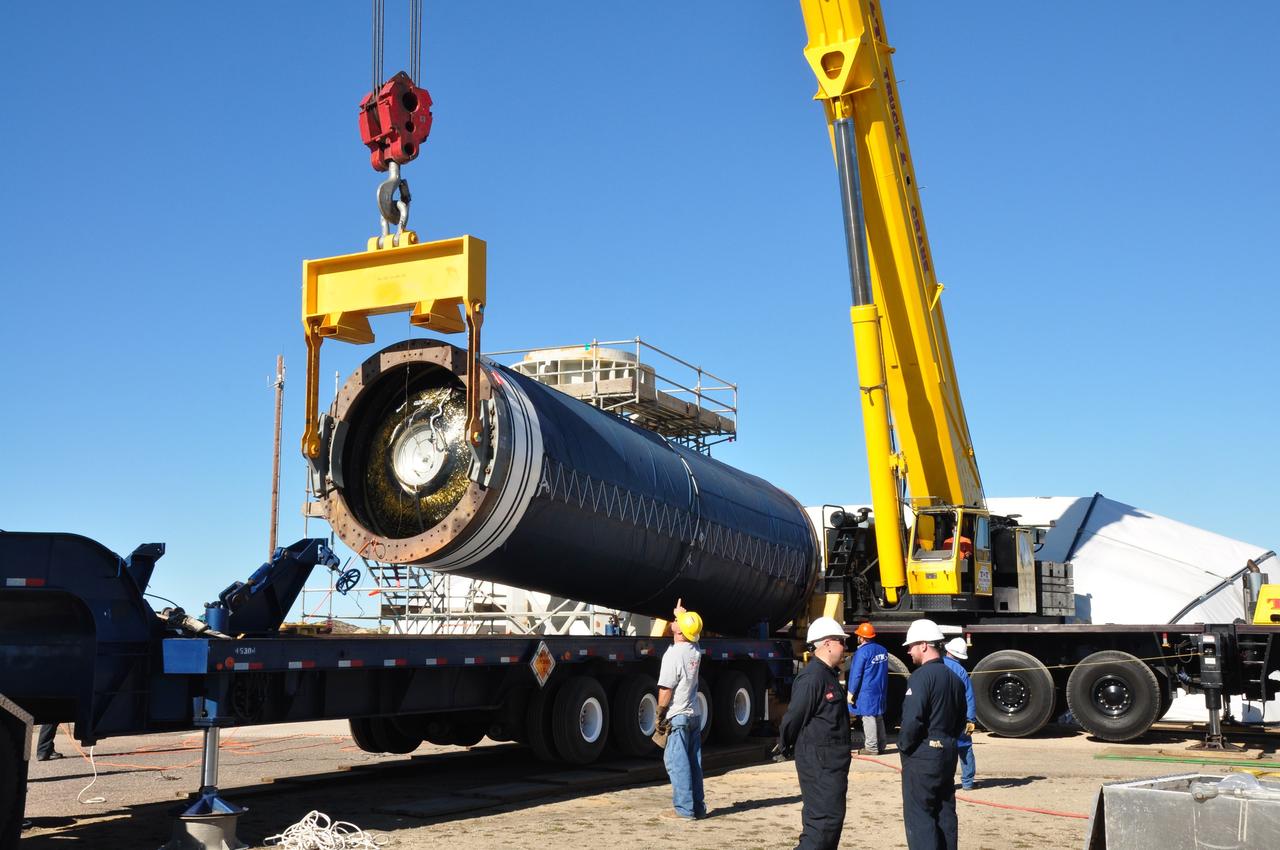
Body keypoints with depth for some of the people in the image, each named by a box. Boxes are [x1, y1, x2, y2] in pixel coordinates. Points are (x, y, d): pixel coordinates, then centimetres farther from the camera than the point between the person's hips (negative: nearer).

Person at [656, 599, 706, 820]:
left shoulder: (673, 654, -18)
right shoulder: (695, 652, 4)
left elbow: (665, 689, -17)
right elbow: (690, 636, 30)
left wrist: (660, 714, -7)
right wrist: (682, 613, 34)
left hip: (677, 716, -8)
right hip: (694, 715, 8)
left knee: (677, 762, -3)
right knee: (694, 762, 11)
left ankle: (684, 808, -2)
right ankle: (698, 806, 15)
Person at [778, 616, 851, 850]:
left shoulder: (828, 675, 15)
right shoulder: (812, 678, -19)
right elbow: (793, 716, -18)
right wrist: (786, 747, -4)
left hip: (832, 760, 10)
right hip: (819, 762, -10)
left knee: (830, 818, 15)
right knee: (826, 819, -11)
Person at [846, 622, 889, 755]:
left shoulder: (862, 652, -16)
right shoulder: (882, 650, 9)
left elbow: (856, 674, -16)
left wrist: (851, 692, -10)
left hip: (866, 692, -8)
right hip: (880, 691, 8)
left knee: (868, 718, -4)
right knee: (878, 717, 15)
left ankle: (871, 748, -3)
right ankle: (880, 746, 20)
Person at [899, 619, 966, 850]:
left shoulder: (921, 677, -16)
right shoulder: (954, 678, 11)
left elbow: (912, 720, -22)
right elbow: (960, 721, 18)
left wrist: (903, 746, -8)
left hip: (922, 755, -8)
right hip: (947, 753, 8)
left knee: (918, 816, -4)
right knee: (945, 814, 12)